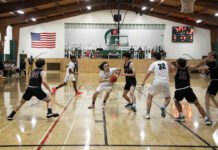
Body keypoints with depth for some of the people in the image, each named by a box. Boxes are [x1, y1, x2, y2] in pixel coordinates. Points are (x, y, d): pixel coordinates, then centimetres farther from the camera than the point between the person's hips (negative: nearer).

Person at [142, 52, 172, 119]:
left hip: (156, 82, -2)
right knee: (168, 98, 20)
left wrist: (144, 81, 2)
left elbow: (148, 73, -6)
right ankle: (163, 107, -13)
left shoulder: (154, 63, 5)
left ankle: (147, 114, 11)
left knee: (149, 97, 16)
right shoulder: (165, 63, 15)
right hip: (165, 82, 2)